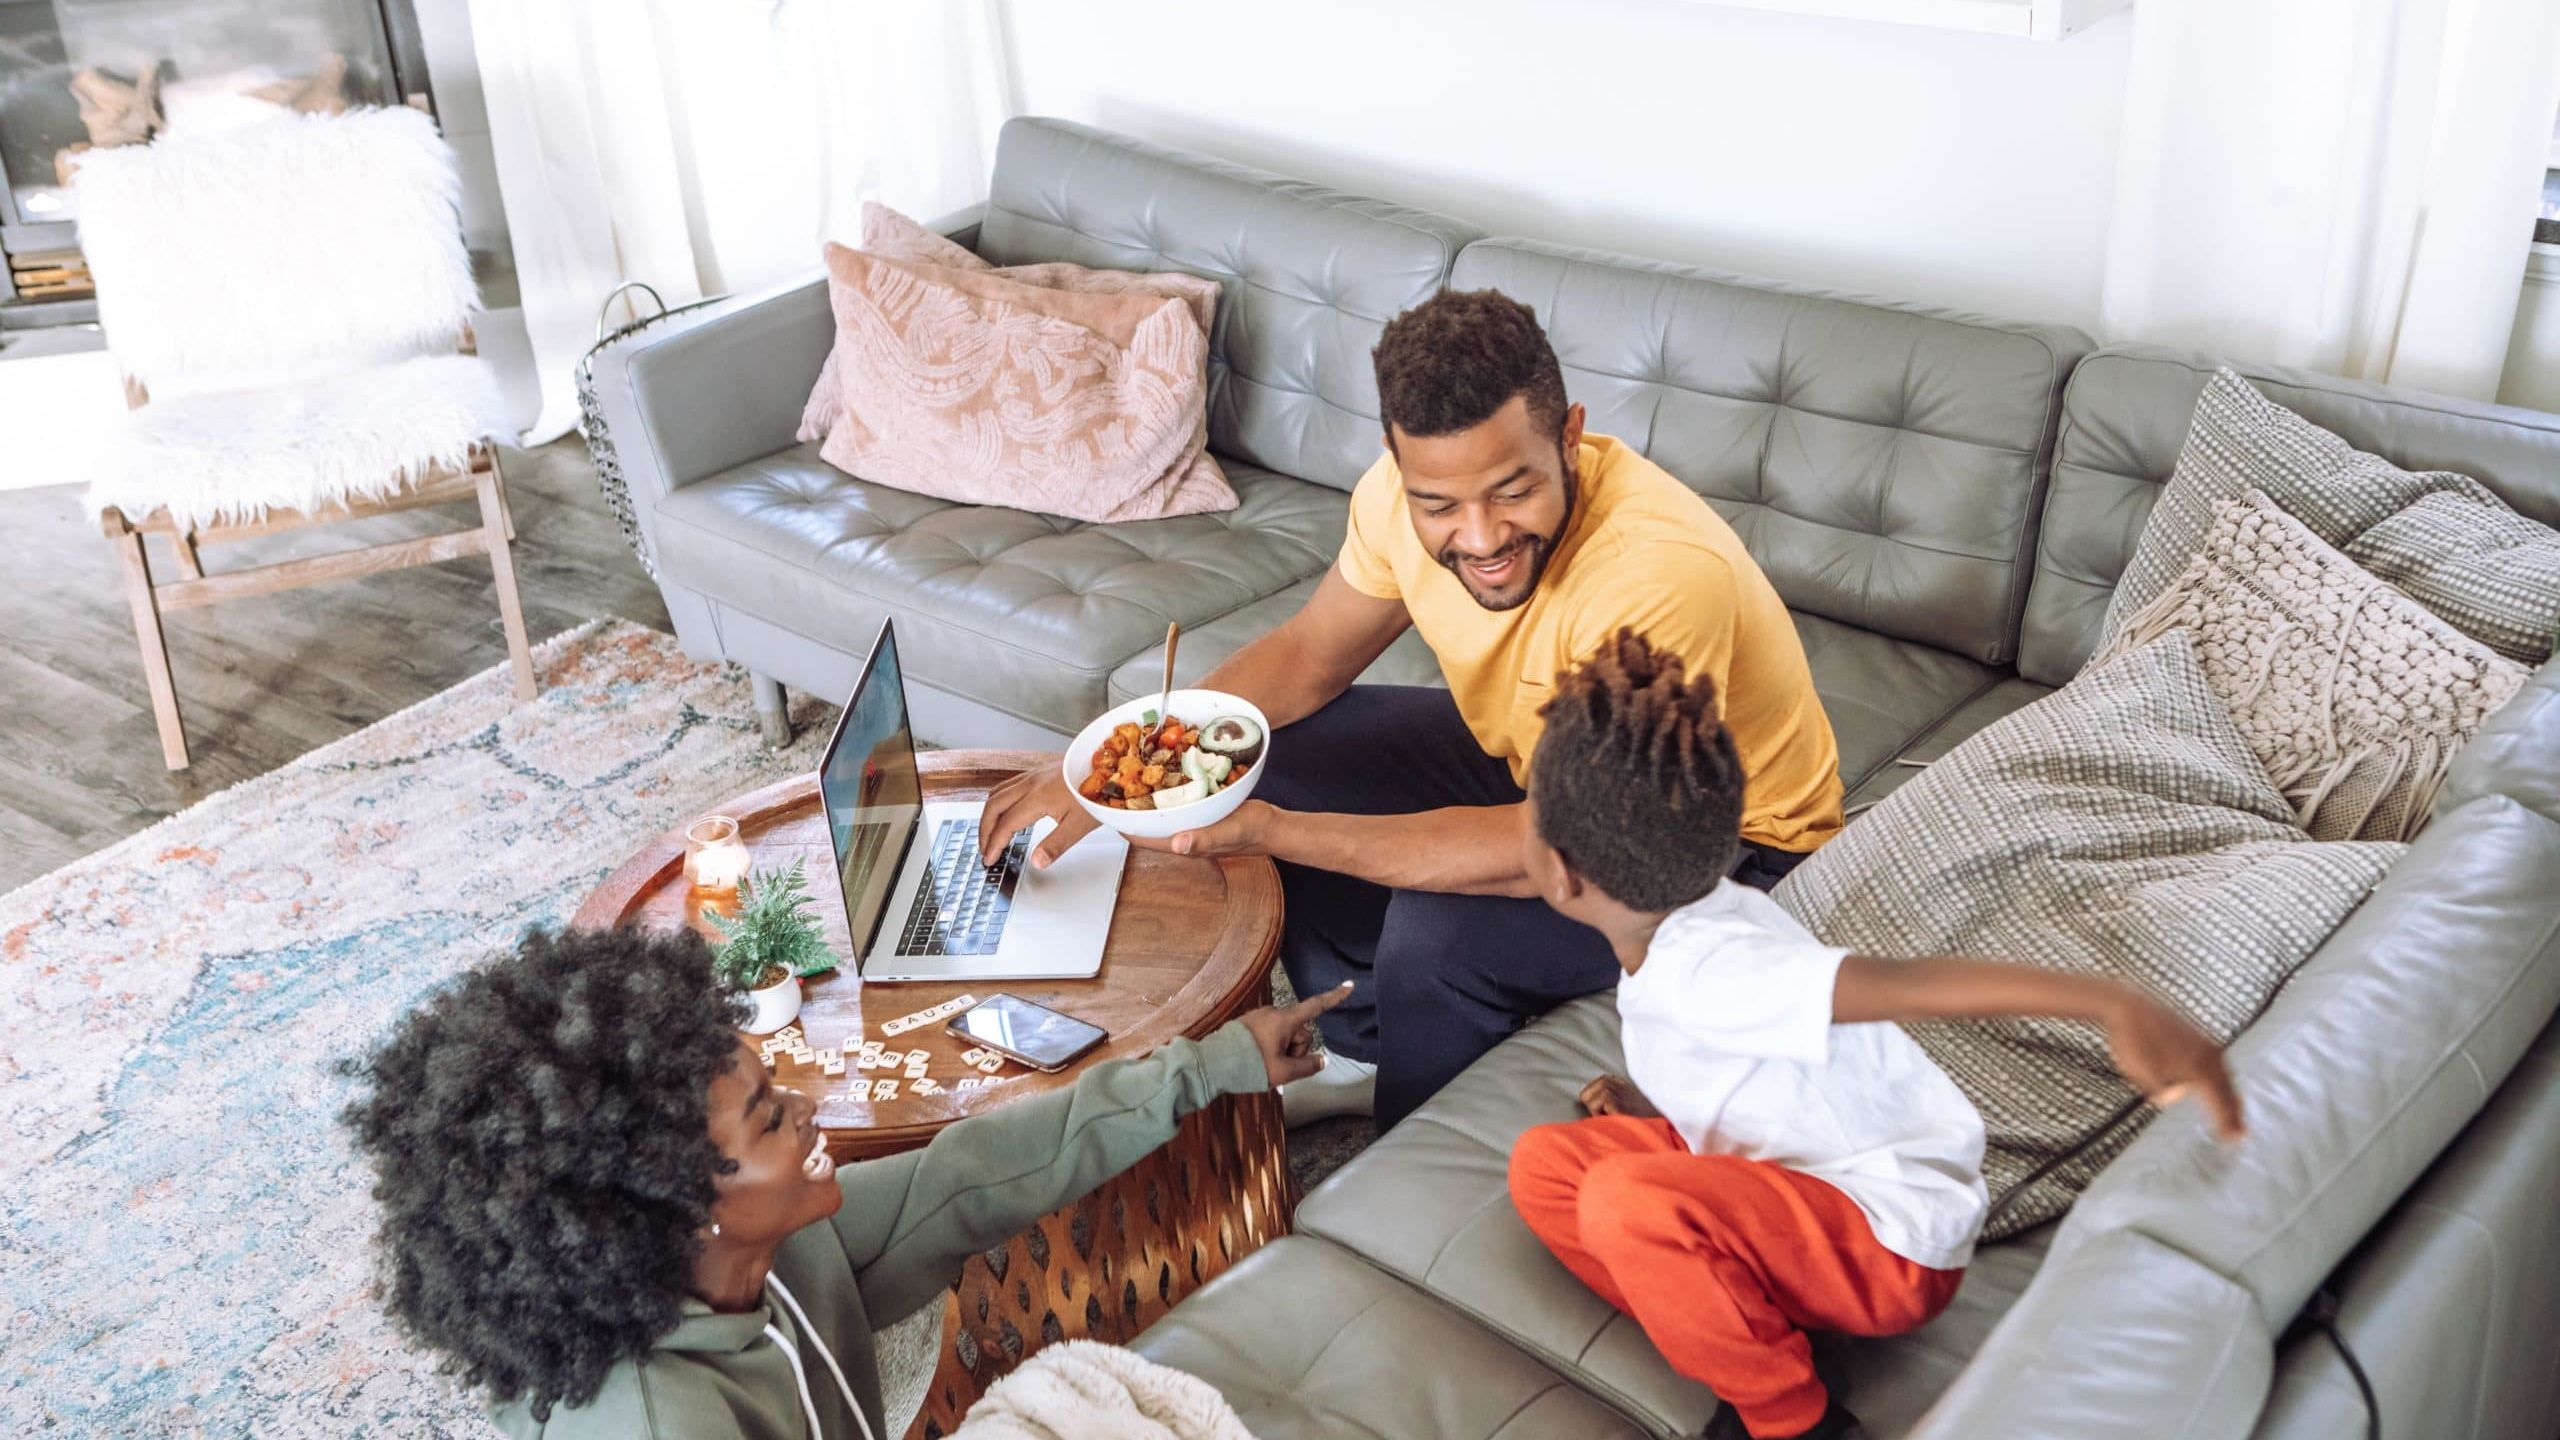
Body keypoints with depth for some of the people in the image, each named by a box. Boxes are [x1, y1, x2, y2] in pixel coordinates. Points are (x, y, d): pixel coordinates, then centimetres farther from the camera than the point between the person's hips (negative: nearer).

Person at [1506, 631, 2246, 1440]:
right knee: (1544, 1164, 2)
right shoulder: (1692, 929, -2)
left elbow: (1908, 984, -45)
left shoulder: (1704, 969, -30)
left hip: (1893, 1247, -9)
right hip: (1802, 1173, 9)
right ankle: (1749, 1347, -3)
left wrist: (2114, 1005, -56)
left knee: (1626, 1201, -32)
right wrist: (1655, 1102, 6)